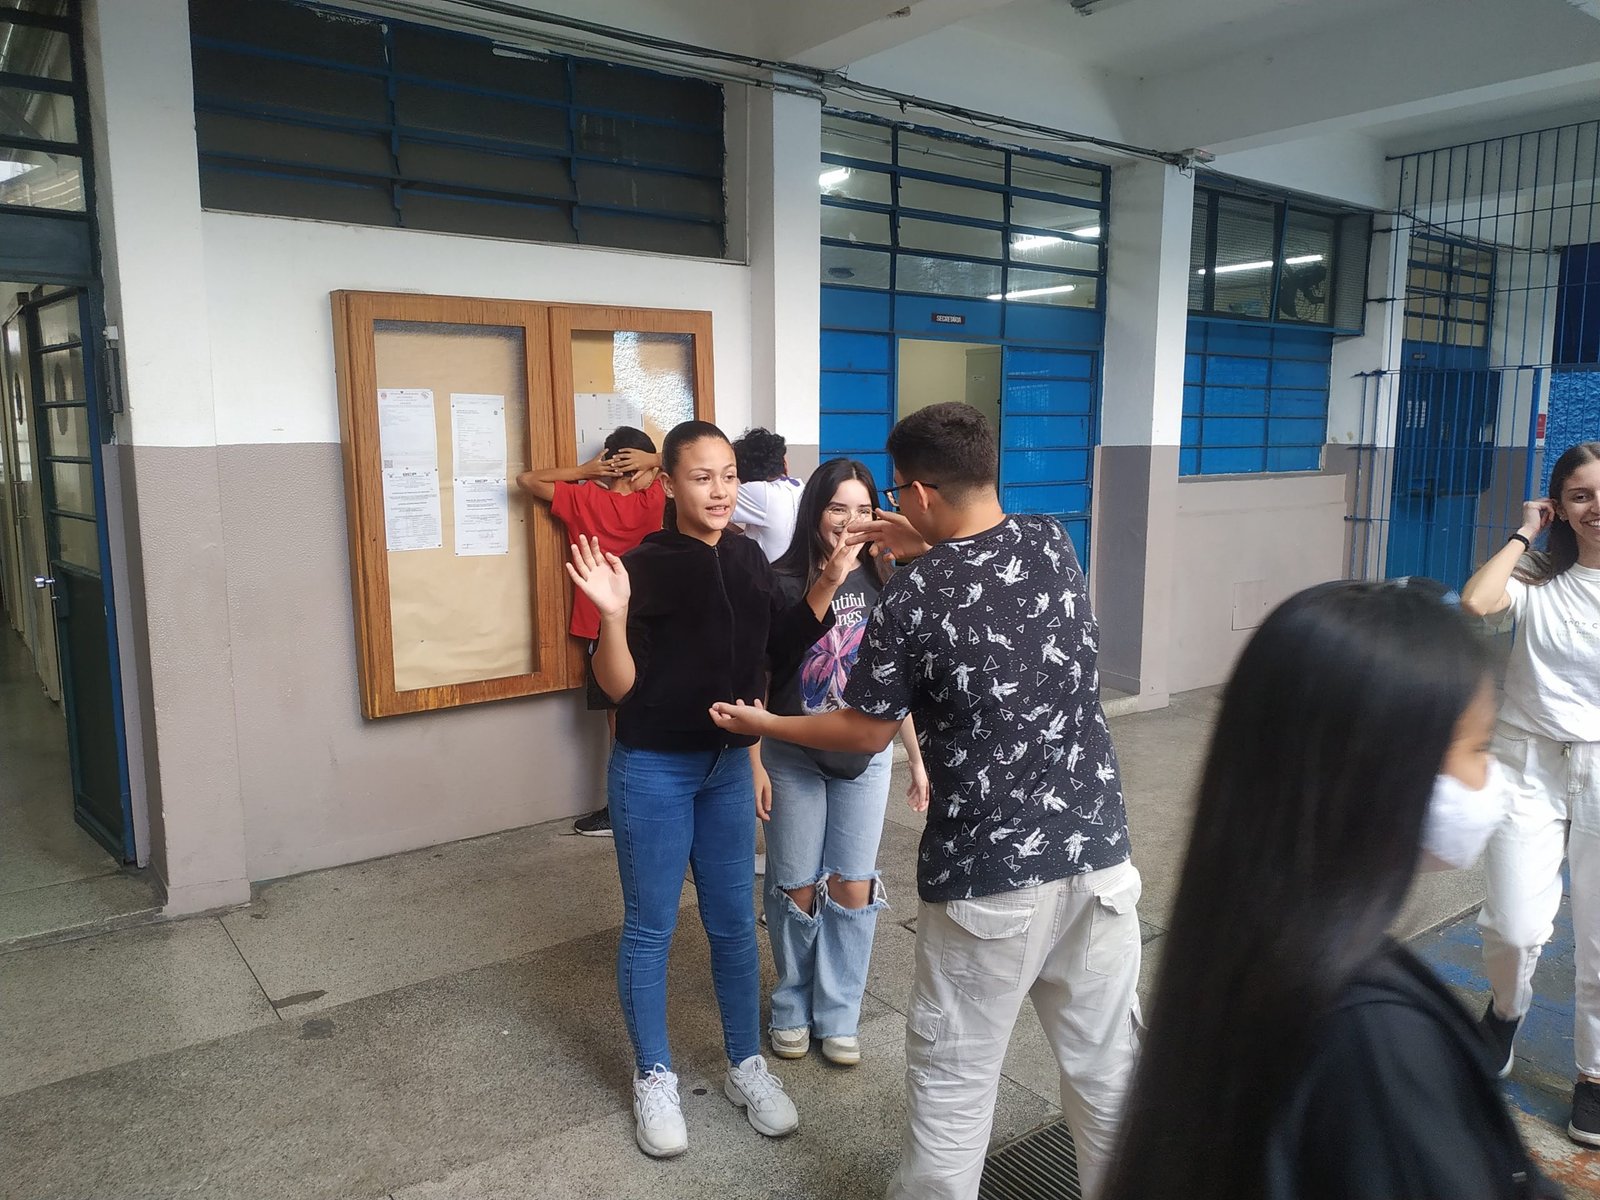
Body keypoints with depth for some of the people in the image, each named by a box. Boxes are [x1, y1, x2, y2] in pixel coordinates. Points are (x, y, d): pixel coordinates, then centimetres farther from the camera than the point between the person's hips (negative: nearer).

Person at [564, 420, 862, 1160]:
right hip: (653, 771, -5)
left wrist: (829, 582, -1)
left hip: (728, 766, 5)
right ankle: (654, 1079, 29)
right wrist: (613, 615, -34)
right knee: (651, 928, 10)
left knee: (734, 922, 16)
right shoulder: (646, 566, -17)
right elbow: (619, 686, -17)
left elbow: (783, 650, 8)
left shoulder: (747, 558, 0)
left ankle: (747, 1066, 34)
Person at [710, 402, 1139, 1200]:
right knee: (1108, 1059, 20)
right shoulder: (1053, 544, -1)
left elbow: (865, 734, -3)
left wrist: (761, 724, 11)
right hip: (1097, 853, 5)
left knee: (953, 1079, 13)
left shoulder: (910, 601, -15)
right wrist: (927, 551, 21)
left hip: (991, 877, -5)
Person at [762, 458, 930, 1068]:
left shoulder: (881, 582, -4)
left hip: (866, 759, 2)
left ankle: (837, 1017, 25)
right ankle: (793, 1009, 32)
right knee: (797, 889, 9)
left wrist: (917, 761, 7)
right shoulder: (783, 582, -13)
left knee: (854, 888, 7)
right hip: (794, 759, -2)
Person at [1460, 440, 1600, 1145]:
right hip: (1529, 767, -1)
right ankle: (1507, 1010, 29)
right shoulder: (1537, 581, -2)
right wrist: (1524, 534, -9)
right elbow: (1475, 602, -23)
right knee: (1514, 928, -5)